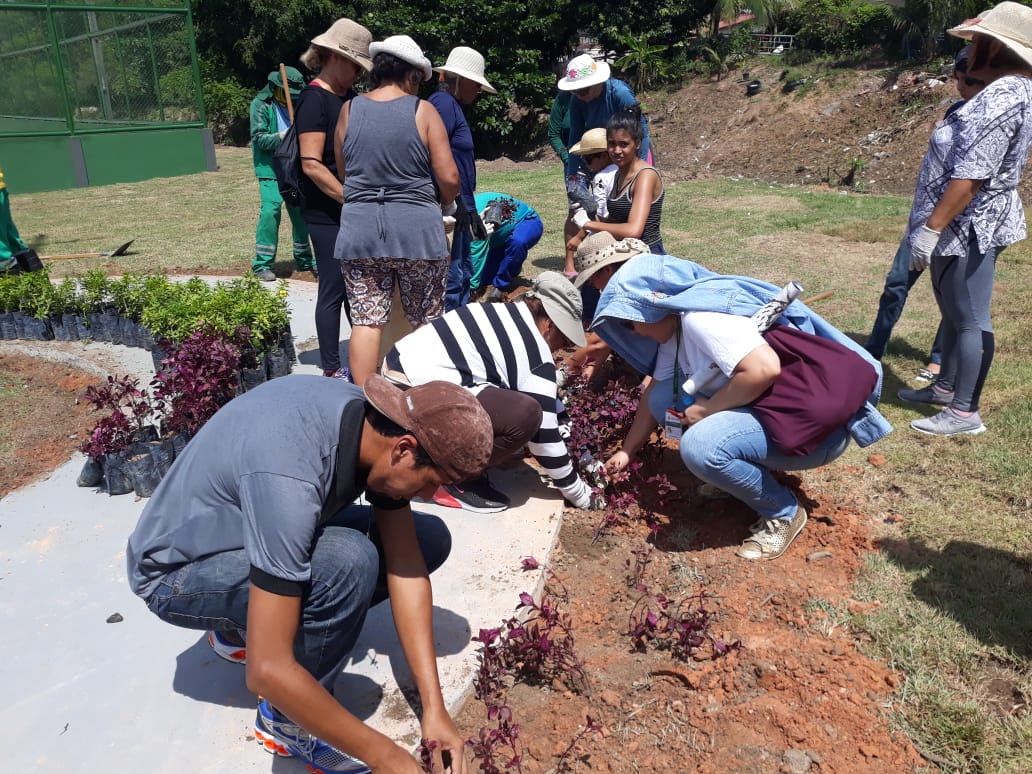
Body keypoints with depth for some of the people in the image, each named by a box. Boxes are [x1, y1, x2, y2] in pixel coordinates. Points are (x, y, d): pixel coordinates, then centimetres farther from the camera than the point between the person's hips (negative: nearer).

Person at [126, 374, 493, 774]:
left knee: (429, 539, -3)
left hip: (253, 526, 7)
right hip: (178, 571, -7)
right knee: (348, 561, -34)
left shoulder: (378, 422, -16)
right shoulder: (289, 481, -39)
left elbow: (406, 565, -12)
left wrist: (434, 707, -14)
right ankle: (288, 721, -6)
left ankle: (244, 629, 8)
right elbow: (268, 669, -38)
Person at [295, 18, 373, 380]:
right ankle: (331, 370, 9)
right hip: (327, 212, -8)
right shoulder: (314, 99, -12)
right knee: (334, 289, -2)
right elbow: (311, 164, -19)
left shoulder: (349, 97, 13)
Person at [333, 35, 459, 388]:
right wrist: (442, 204, 15)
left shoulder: (349, 110, 6)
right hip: (416, 227, -2)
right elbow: (449, 178, -5)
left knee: (366, 321, 4)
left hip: (360, 228, 2)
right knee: (427, 322, 10)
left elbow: (342, 171, 14)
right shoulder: (422, 110, -3)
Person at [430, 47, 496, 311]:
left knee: (463, 271, 17)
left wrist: (469, 208, 23)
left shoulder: (454, 105, 20)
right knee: (451, 277, -8)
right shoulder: (444, 103, -11)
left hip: (459, 207, 11)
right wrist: (454, 204, -23)